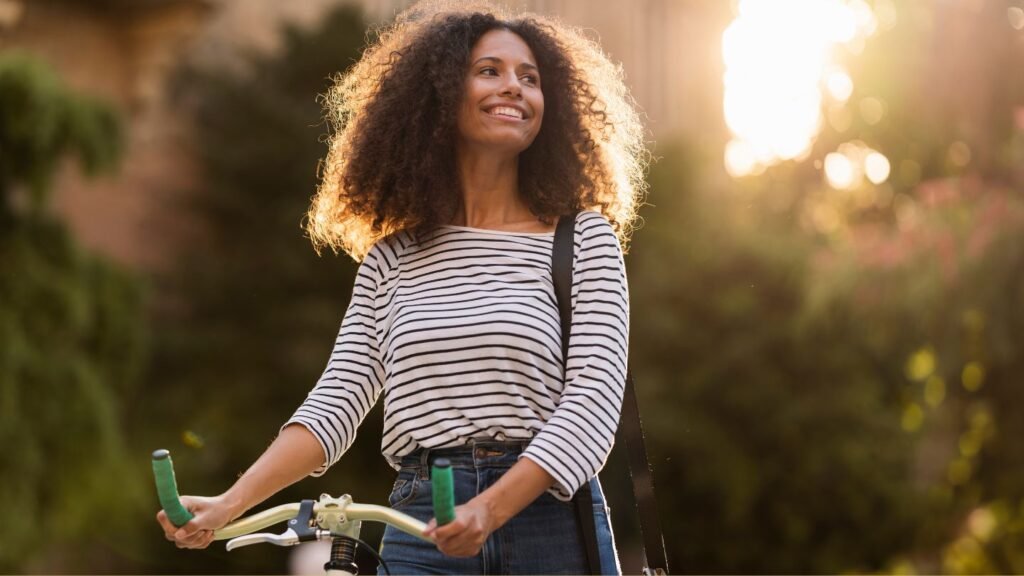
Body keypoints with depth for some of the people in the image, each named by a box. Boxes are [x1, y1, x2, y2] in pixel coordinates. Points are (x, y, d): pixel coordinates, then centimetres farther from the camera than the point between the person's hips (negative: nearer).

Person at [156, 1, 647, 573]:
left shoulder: (585, 240, 2)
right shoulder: (391, 261, 9)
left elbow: (594, 397, -8)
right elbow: (339, 399, 3)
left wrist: (491, 509, -22)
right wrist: (229, 505, -11)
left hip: (550, 528, -1)